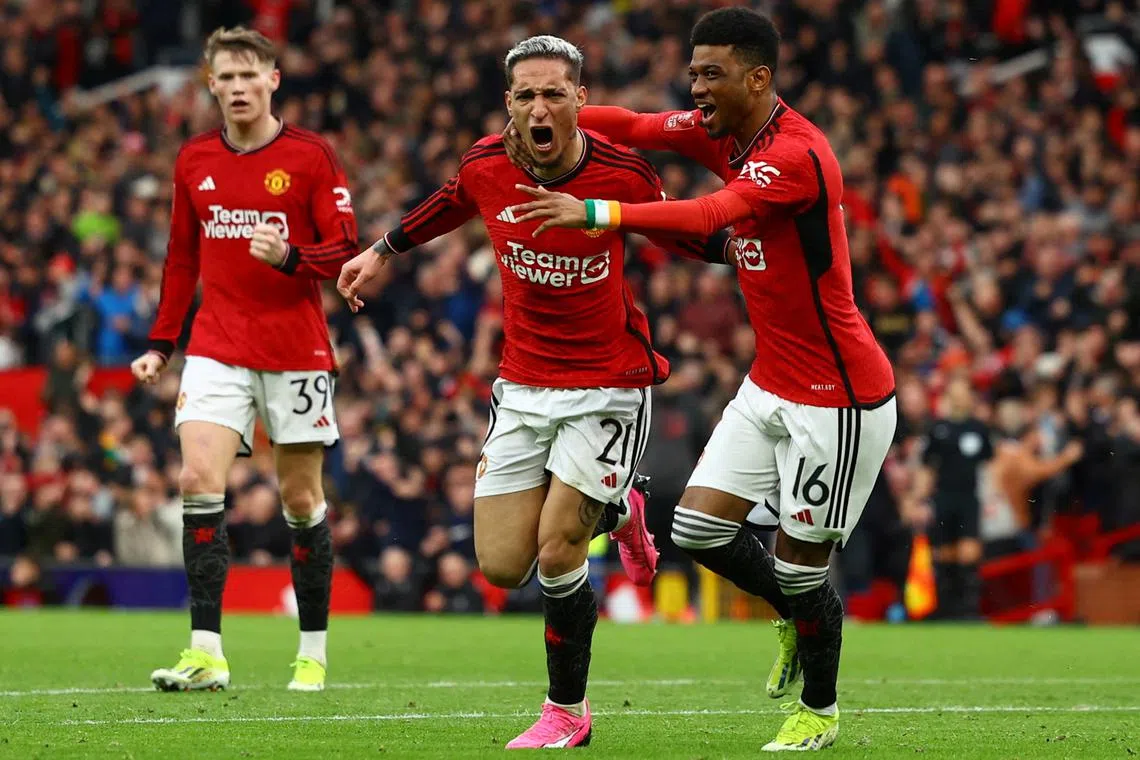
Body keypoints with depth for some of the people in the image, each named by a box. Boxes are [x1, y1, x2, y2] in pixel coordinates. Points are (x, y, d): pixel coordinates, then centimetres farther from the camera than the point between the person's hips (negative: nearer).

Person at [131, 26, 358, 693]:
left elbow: (346, 253, -5)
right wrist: (161, 345, 14)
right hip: (216, 349, 3)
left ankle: (314, 652, 17)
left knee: (301, 499, 4)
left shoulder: (311, 156, -3)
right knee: (199, 480, -14)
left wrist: (290, 257, -24)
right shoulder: (194, 161, 9)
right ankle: (207, 653, -15)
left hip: (297, 350, -3)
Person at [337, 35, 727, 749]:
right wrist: (383, 251, 29)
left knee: (556, 551, -13)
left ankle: (568, 710, 10)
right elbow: (449, 204, 17)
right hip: (523, 388, 4)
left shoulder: (626, 175, -17)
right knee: (502, 565, 0)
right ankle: (617, 511, 33)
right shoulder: (485, 167, -8)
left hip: (609, 387, -4)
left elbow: (687, 237, 2)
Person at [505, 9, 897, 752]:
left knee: (800, 566, 1)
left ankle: (819, 712, 24)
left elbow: (705, 217, -38)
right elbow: (634, 126, 9)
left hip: (838, 398, -9)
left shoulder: (797, 154, -25)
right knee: (698, 529, 3)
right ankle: (799, 616, 29)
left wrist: (594, 213, -43)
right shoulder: (725, 135, 3)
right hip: (770, 386, 9)